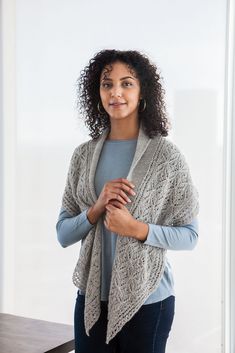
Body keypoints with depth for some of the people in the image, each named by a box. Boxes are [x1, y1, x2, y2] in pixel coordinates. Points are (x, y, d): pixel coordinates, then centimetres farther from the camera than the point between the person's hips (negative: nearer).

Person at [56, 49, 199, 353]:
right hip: (91, 298, 3)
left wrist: (137, 229, -20)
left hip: (147, 300, -3)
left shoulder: (166, 154, -8)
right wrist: (96, 209, -14)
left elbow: (189, 235, -6)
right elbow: (63, 234, 3)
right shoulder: (84, 155, 2)